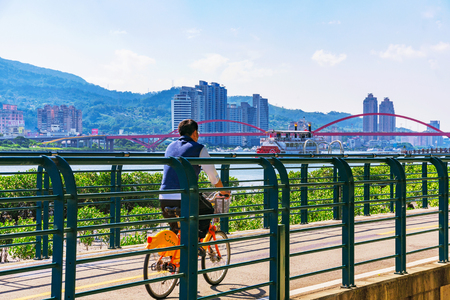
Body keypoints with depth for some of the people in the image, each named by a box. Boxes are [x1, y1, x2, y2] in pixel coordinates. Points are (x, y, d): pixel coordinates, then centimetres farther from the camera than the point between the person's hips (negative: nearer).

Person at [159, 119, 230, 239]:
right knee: (208, 211, 22)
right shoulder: (199, 148, 2)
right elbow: (213, 175, 7)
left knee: (175, 229, 27)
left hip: (164, 198, 5)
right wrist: (223, 191, 25)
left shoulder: (170, 146, 19)